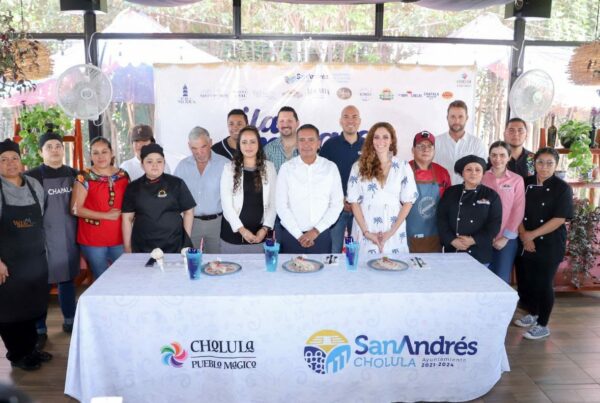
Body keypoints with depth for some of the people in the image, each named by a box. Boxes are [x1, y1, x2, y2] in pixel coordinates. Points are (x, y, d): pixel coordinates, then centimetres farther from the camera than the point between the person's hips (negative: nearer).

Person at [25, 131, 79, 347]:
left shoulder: (73, 174, 8)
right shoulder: (32, 176, -5)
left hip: (69, 237, 4)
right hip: (43, 237, -4)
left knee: (67, 279, 14)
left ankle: (69, 321, 28)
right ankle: (39, 330, 14)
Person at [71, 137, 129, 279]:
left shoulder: (123, 175, 5)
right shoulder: (85, 177, -6)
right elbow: (76, 209, -10)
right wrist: (106, 215, -14)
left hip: (120, 238, 3)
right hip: (93, 240, -3)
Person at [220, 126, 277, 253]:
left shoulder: (269, 167, 3)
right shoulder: (229, 168, -1)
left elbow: (273, 201, 3)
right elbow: (226, 203, -4)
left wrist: (265, 228, -6)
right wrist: (241, 229, -10)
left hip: (260, 234, 1)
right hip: (233, 232, -1)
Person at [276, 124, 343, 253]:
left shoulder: (331, 167, 1)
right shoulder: (286, 168, -2)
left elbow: (337, 204, 0)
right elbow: (281, 205, -4)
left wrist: (316, 230, -8)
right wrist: (299, 235, -9)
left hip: (321, 236, 1)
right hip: (291, 236, 0)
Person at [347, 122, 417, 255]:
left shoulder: (403, 167, 2)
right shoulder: (359, 167, 2)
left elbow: (408, 201, 2)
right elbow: (354, 202, 0)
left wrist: (392, 231, -7)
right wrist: (366, 231, -9)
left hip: (394, 233, 1)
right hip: (366, 231, 0)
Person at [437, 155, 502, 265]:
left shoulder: (491, 195, 2)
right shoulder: (450, 192, 5)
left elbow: (495, 224, -4)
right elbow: (441, 218, 0)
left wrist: (474, 240, -14)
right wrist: (452, 240, -13)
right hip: (453, 251, 1)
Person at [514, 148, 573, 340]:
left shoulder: (562, 188, -7)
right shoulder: (526, 183, 4)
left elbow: (559, 219, -13)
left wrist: (532, 234, -15)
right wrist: (523, 236, -10)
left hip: (549, 245, -4)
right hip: (525, 243, 4)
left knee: (543, 284, 1)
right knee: (524, 280, 10)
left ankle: (542, 325, 18)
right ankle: (531, 313, 35)